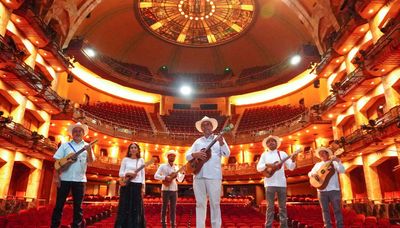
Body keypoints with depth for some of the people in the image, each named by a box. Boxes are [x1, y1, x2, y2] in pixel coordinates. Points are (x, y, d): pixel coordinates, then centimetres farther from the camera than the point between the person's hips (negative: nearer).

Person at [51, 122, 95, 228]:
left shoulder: (87, 146, 8)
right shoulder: (65, 145, 7)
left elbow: (91, 161, -3)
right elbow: (57, 161, 3)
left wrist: (89, 151, -23)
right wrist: (56, 176, -6)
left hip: (80, 180, 1)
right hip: (64, 178, 0)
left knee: (78, 206, 6)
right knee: (59, 204, 5)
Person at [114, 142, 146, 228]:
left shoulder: (141, 160, 9)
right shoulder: (125, 159, 6)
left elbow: (143, 175, 9)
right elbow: (120, 173, 4)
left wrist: (143, 187, 3)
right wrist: (127, 174, -16)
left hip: (137, 185, 1)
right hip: (126, 185, -1)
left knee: (137, 207, 1)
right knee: (125, 207, 0)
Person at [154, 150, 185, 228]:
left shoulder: (176, 168, 12)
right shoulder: (163, 166, 0)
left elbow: (180, 180, 12)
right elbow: (156, 176, -9)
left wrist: (183, 173, -2)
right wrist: (165, 178, -20)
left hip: (174, 190, 4)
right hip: (166, 189, -4)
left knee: (173, 208, 6)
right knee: (164, 207, 1)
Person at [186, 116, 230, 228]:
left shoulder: (219, 139, 8)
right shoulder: (198, 141, 17)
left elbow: (227, 154, -5)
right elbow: (187, 156, 13)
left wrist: (221, 142, -21)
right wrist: (196, 154, -8)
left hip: (214, 176, -3)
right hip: (198, 176, 3)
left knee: (215, 203, 0)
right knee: (200, 203, 7)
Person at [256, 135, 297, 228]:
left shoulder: (282, 154, 11)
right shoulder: (264, 155, 10)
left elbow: (291, 167, 7)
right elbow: (258, 168, 3)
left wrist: (293, 160, -13)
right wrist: (266, 165, -15)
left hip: (281, 183, 1)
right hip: (270, 183, -1)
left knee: (282, 206, 6)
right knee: (270, 207, 0)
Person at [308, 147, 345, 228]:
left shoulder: (334, 162, 7)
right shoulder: (317, 164, 17)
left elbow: (342, 171, -7)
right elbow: (310, 173, 17)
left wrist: (338, 162, -22)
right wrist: (312, 174, -7)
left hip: (334, 189, -3)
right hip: (322, 190, 3)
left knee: (337, 209, -2)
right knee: (325, 210, 5)